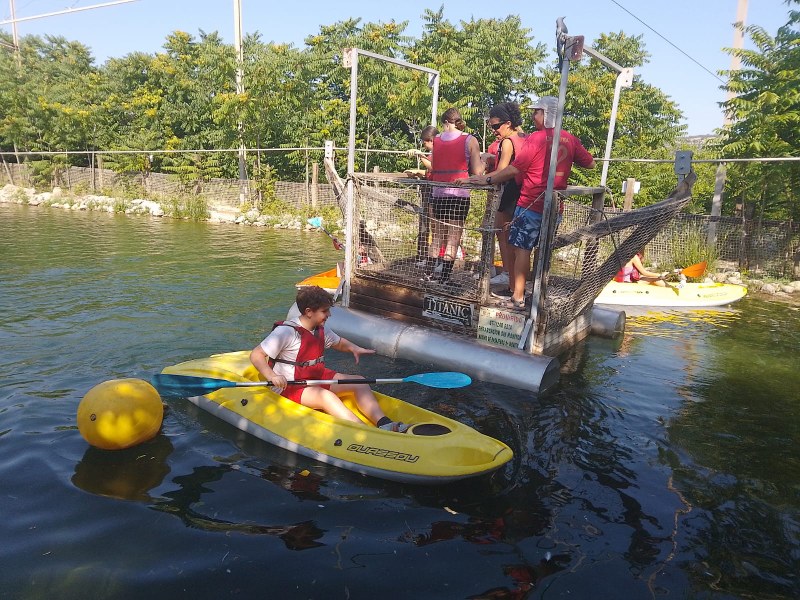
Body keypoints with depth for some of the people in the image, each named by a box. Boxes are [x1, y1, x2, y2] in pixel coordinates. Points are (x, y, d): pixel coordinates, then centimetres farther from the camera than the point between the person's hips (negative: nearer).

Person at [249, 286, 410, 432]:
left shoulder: (320, 330, 5)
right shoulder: (286, 331, -18)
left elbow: (339, 342, 23)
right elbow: (256, 355, -19)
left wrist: (353, 348, 0)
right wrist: (272, 377, -35)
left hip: (317, 376, 9)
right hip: (289, 385, -9)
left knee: (359, 382, -6)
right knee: (327, 396, -35)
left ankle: (384, 424, -23)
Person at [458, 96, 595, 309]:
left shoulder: (536, 138, -10)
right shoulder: (570, 139, 7)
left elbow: (514, 169, -13)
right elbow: (590, 163, 15)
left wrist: (488, 180, -5)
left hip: (531, 204, -6)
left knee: (522, 249, -4)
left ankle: (518, 297, -6)